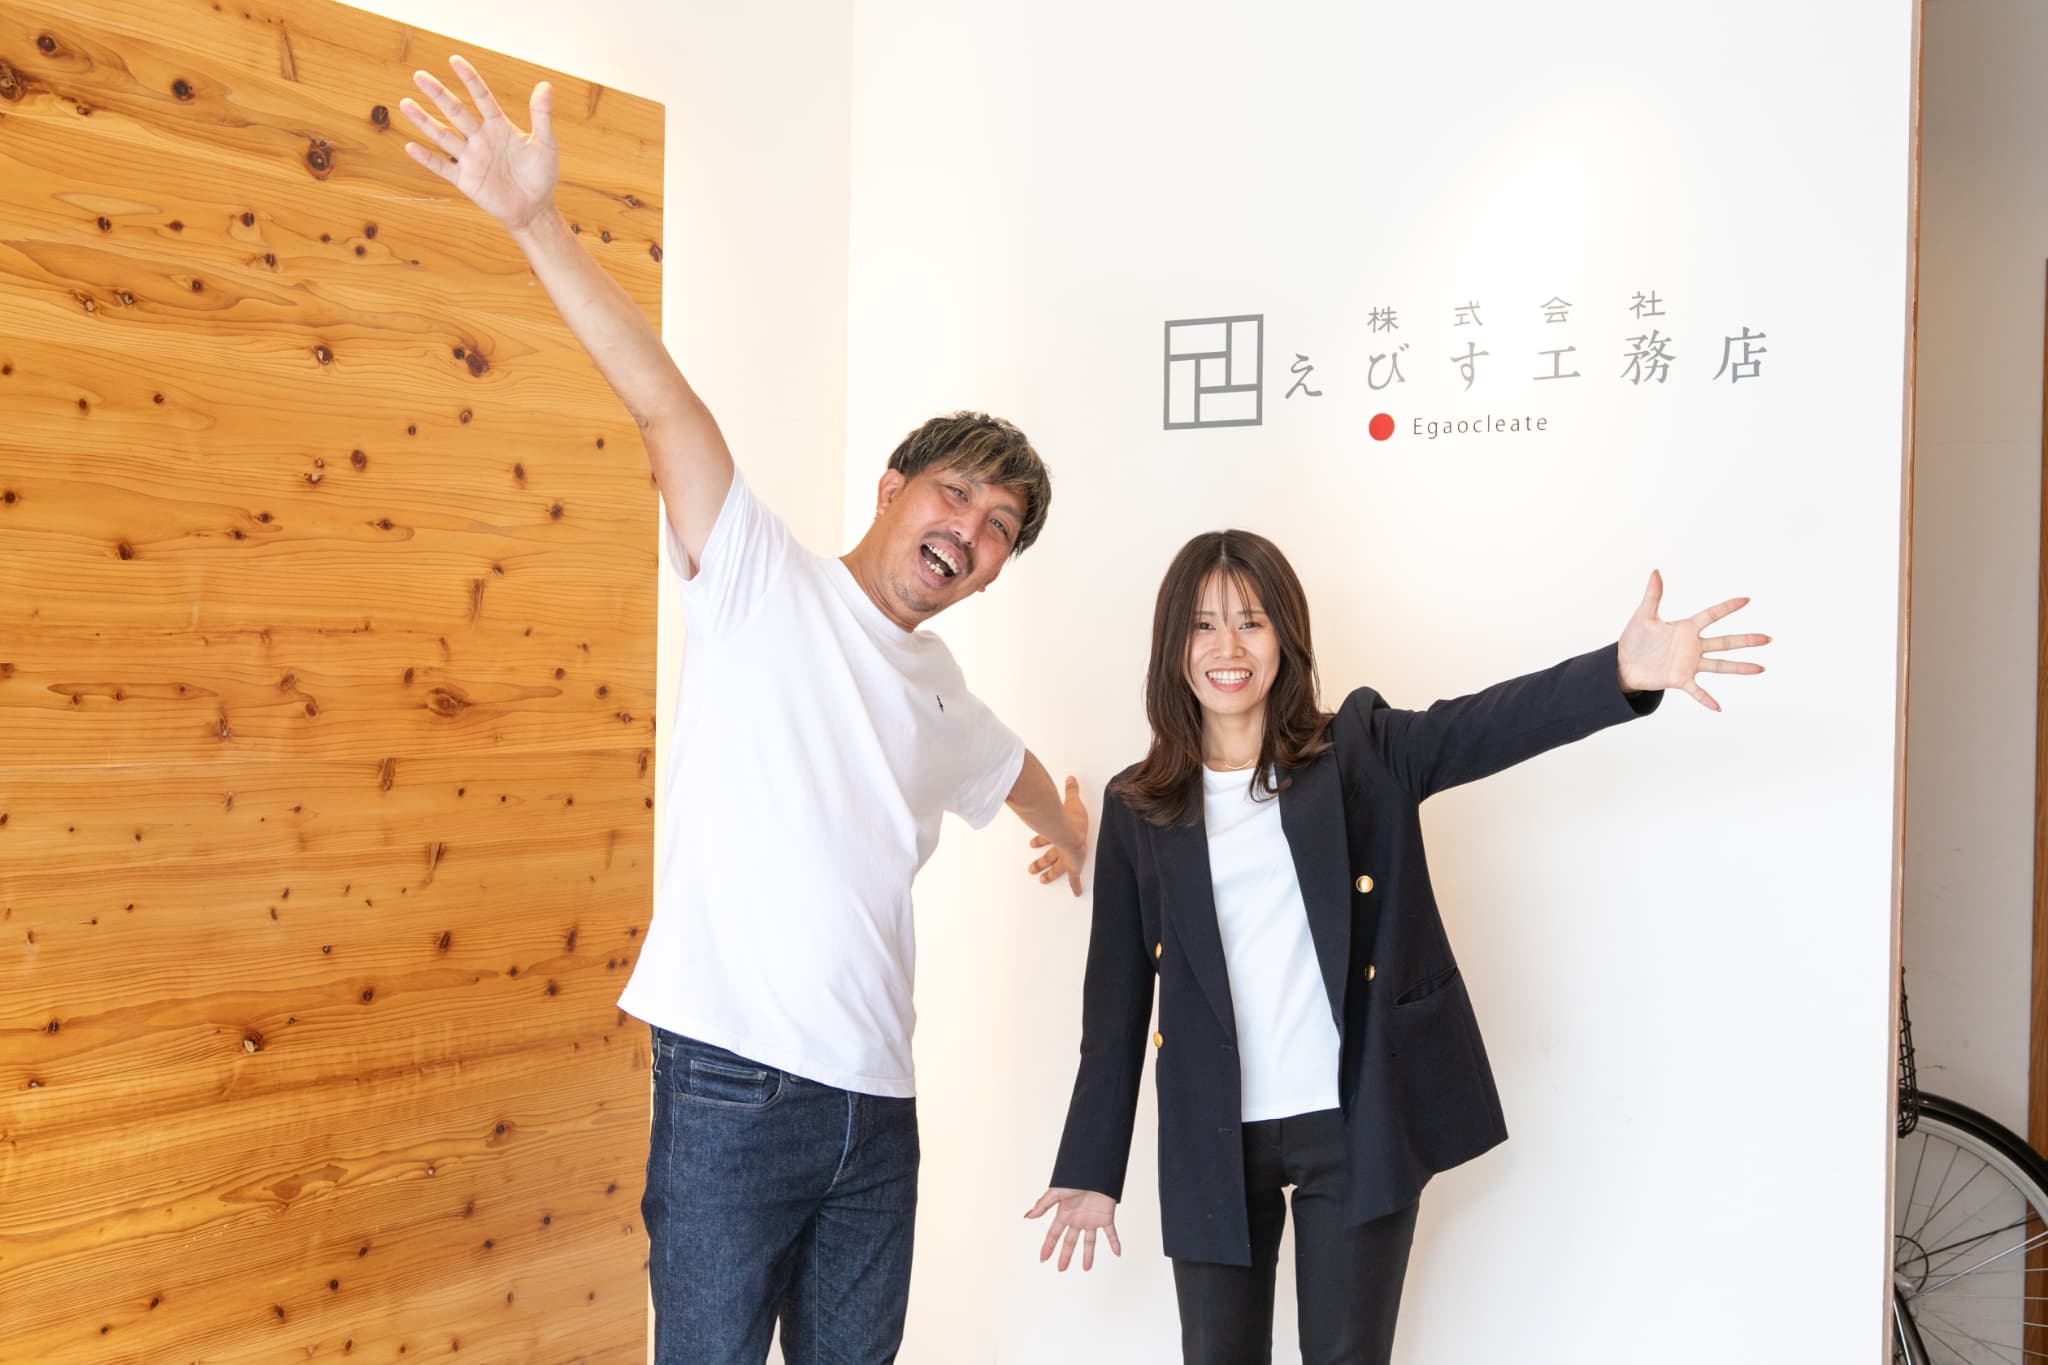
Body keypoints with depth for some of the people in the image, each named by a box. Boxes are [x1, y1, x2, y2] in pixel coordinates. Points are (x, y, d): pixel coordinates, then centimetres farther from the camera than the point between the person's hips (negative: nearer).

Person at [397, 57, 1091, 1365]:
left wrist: (1082, 842, 57)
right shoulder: (764, 582, -1)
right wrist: (539, 226, -24)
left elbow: (1015, 768, 40)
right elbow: (664, 402, -14)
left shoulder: (941, 698, 17)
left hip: (874, 1105, 6)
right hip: (737, 1085, -6)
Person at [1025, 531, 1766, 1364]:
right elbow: (1117, 999, 6)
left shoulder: (1361, 751, 1)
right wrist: (1091, 1168, 6)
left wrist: (1624, 671, -37)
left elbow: (1489, 724, -18)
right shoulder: (1136, 808, 3)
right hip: (1214, 1140, 2)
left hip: (1359, 1126, -1)